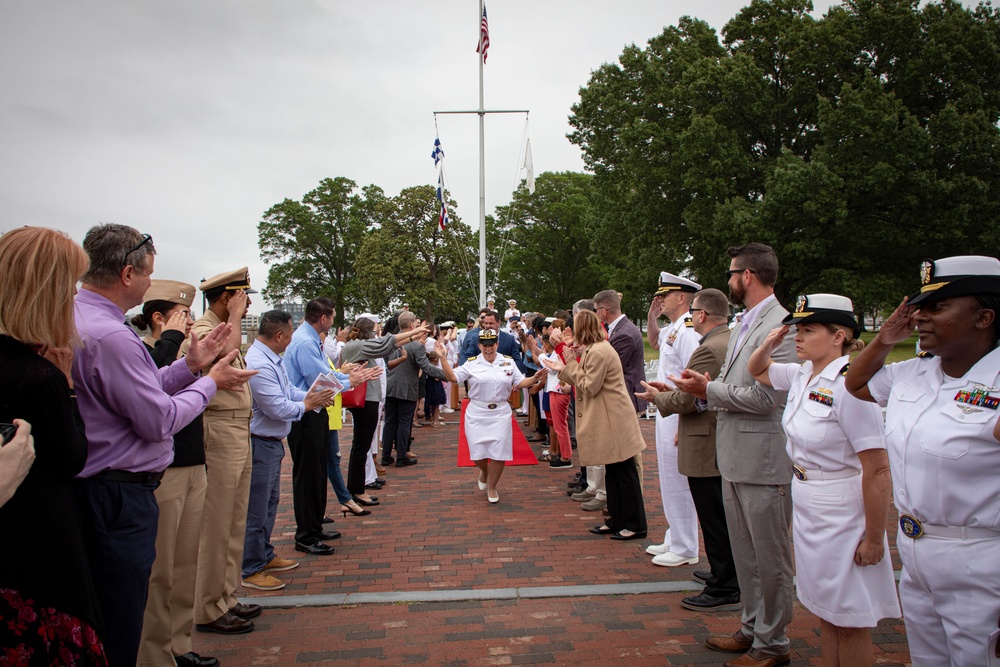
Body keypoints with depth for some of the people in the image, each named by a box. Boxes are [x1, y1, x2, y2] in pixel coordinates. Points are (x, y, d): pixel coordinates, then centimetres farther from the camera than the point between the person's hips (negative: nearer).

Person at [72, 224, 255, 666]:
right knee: (118, 628, 4)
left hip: (96, 489, 11)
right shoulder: (111, 336, -24)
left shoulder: (80, 319, 9)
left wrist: (190, 364, 8)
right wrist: (210, 382, -6)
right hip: (119, 496, -11)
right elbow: (160, 420, -19)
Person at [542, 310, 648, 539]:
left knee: (624, 473, -1)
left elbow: (589, 387, -18)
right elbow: (583, 380, 14)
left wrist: (569, 366, -11)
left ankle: (635, 526, 9)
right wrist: (564, 367, 6)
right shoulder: (595, 349, 14)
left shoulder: (598, 352, -20)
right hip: (608, 421, 11)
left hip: (613, 421, -11)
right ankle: (617, 520, 26)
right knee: (613, 473, 16)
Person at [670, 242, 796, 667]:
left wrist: (708, 389, -14)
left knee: (770, 557, 7)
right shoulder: (744, 325, 14)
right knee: (745, 554, 19)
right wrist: (704, 390, -2)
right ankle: (752, 628, 34)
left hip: (764, 460, -9)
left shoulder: (780, 325, -16)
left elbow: (766, 397, -23)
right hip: (735, 459, 9)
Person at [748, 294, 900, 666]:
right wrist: (769, 343, 0)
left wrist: (874, 539, -18)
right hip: (807, 510, 8)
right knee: (825, 615, 21)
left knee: (850, 624, 10)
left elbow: (878, 471, -23)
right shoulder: (802, 375, 1)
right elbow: (757, 371, 21)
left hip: (842, 518, -8)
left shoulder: (850, 385, -24)